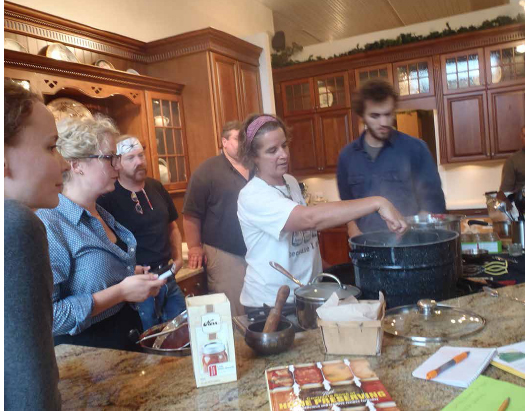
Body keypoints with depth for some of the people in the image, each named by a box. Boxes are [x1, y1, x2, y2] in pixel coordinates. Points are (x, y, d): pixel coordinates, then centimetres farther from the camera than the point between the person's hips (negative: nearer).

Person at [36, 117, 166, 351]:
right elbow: (46, 318, -30)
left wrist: (132, 275, 5)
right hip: (85, 355, -8)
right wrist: (121, 291, -24)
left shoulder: (101, 214, 5)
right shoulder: (48, 226, -23)